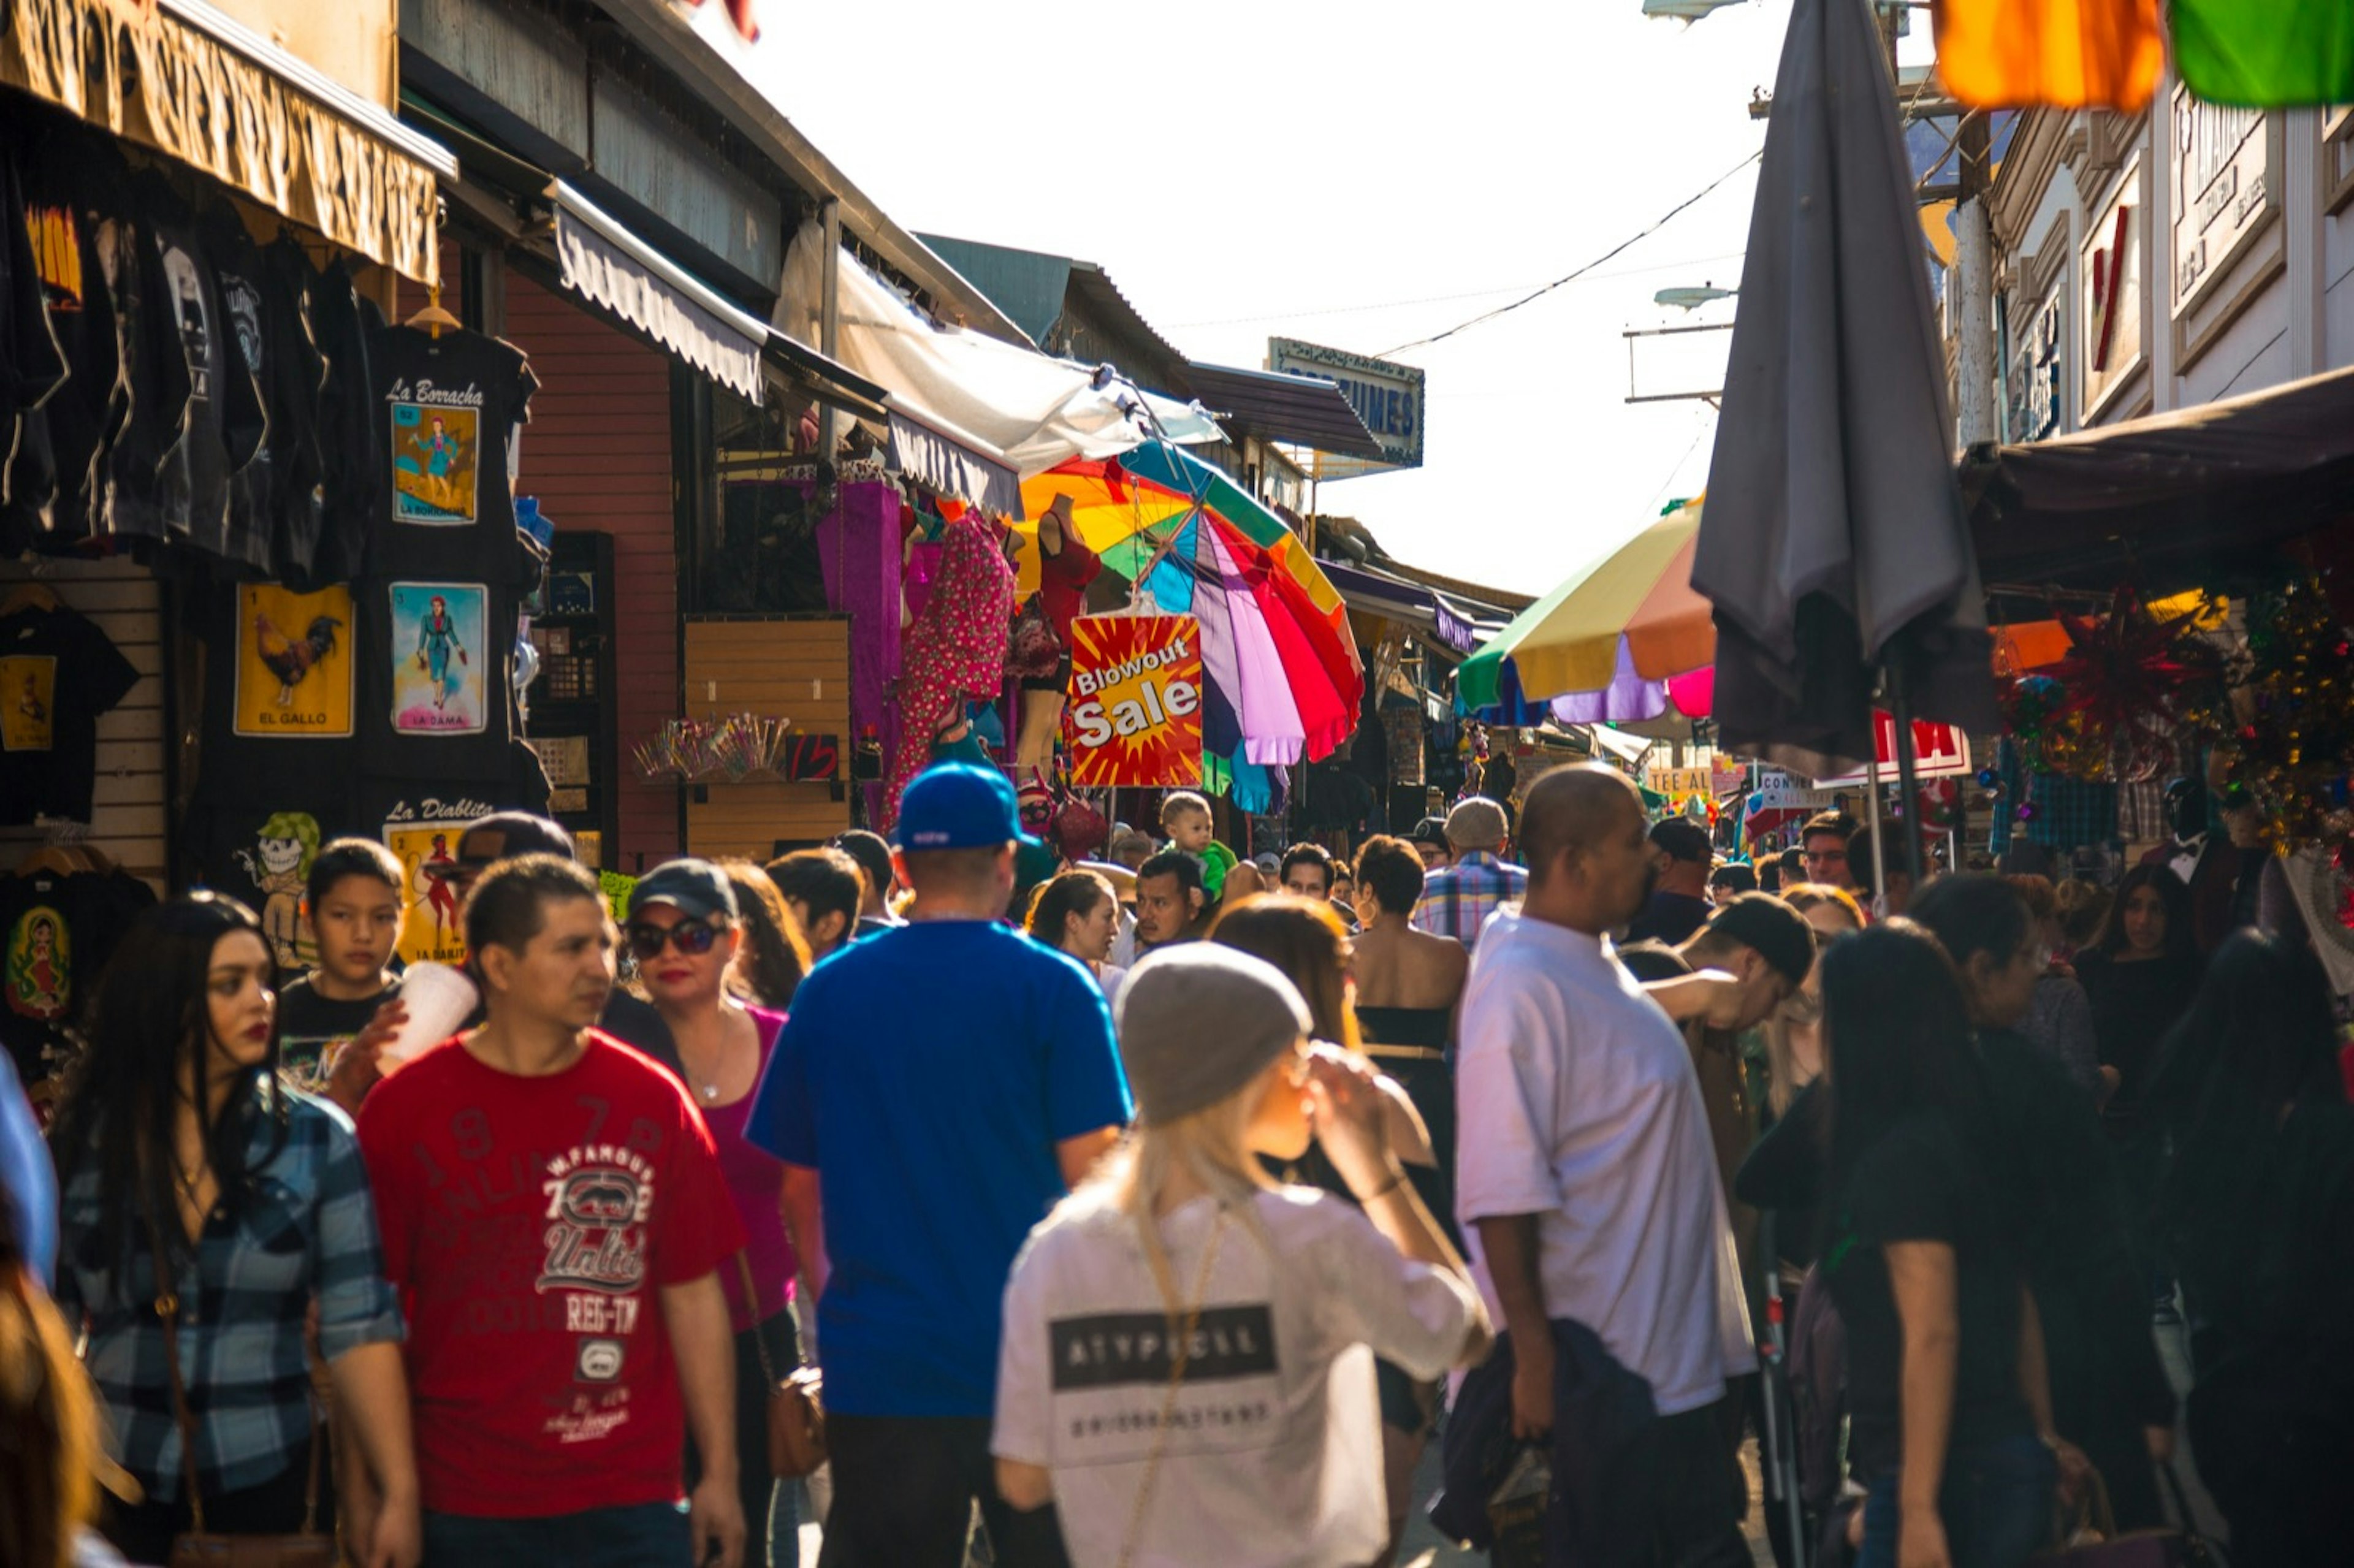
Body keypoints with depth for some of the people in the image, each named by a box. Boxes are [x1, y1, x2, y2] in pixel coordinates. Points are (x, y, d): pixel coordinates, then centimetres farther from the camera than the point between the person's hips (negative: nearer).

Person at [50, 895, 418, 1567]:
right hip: (116, 1493, 1)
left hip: (273, 1486, 0)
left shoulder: (317, 1140, -3)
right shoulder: (79, 1145, -1)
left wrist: (398, 1491, -12)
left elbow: (360, 1327, -6)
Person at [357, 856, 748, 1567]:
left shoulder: (653, 1101, 4)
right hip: (462, 1508, -1)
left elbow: (693, 1294, 7)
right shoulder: (404, 1109, -1)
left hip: (631, 1501, 1)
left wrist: (719, 1475, 4)